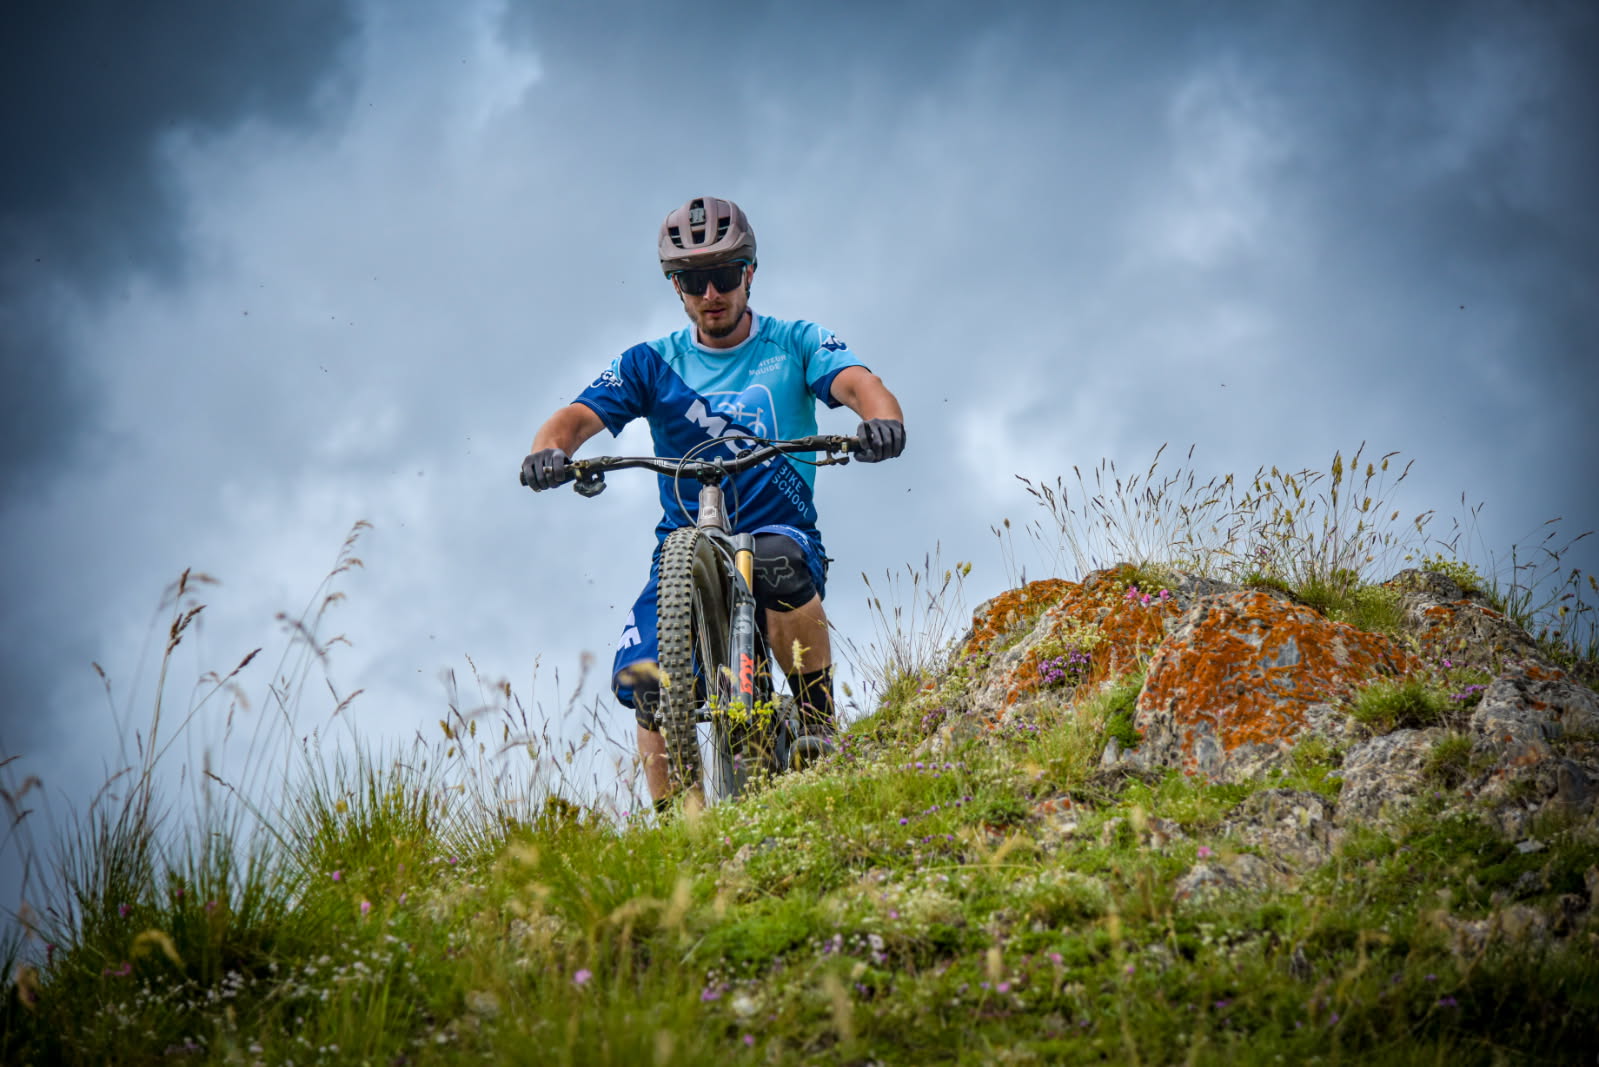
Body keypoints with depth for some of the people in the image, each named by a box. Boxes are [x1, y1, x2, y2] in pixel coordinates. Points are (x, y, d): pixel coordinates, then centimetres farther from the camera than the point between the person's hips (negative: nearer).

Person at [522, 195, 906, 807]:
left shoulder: (796, 345, 4)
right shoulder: (652, 365, 7)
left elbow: (859, 384, -14)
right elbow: (578, 416, -5)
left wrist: (882, 420, -39)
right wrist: (550, 450, -30)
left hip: (782, 533, -2)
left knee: (779, 561, -38)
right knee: (643, 681, -20)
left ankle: (819, 719, -20)